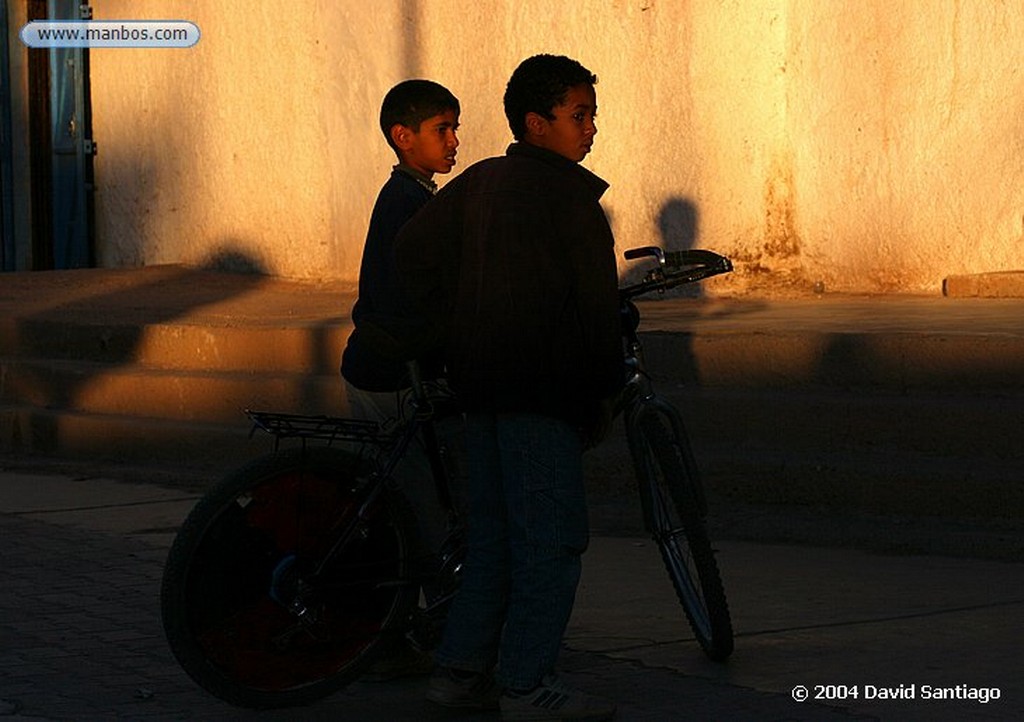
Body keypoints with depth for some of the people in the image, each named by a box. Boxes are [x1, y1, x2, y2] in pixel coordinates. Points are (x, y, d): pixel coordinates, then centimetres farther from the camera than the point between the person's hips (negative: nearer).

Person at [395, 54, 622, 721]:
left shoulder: (479, 181, 13)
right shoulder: (566, 193, -9)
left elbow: (414, 253, 15)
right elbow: (595, 304, -10)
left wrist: (457, 338, 17)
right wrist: (604, 392, -2)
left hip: (484, 387, 8)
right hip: (543, 390, -8)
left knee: (495, 533, 15)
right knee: (553, 538, -4)